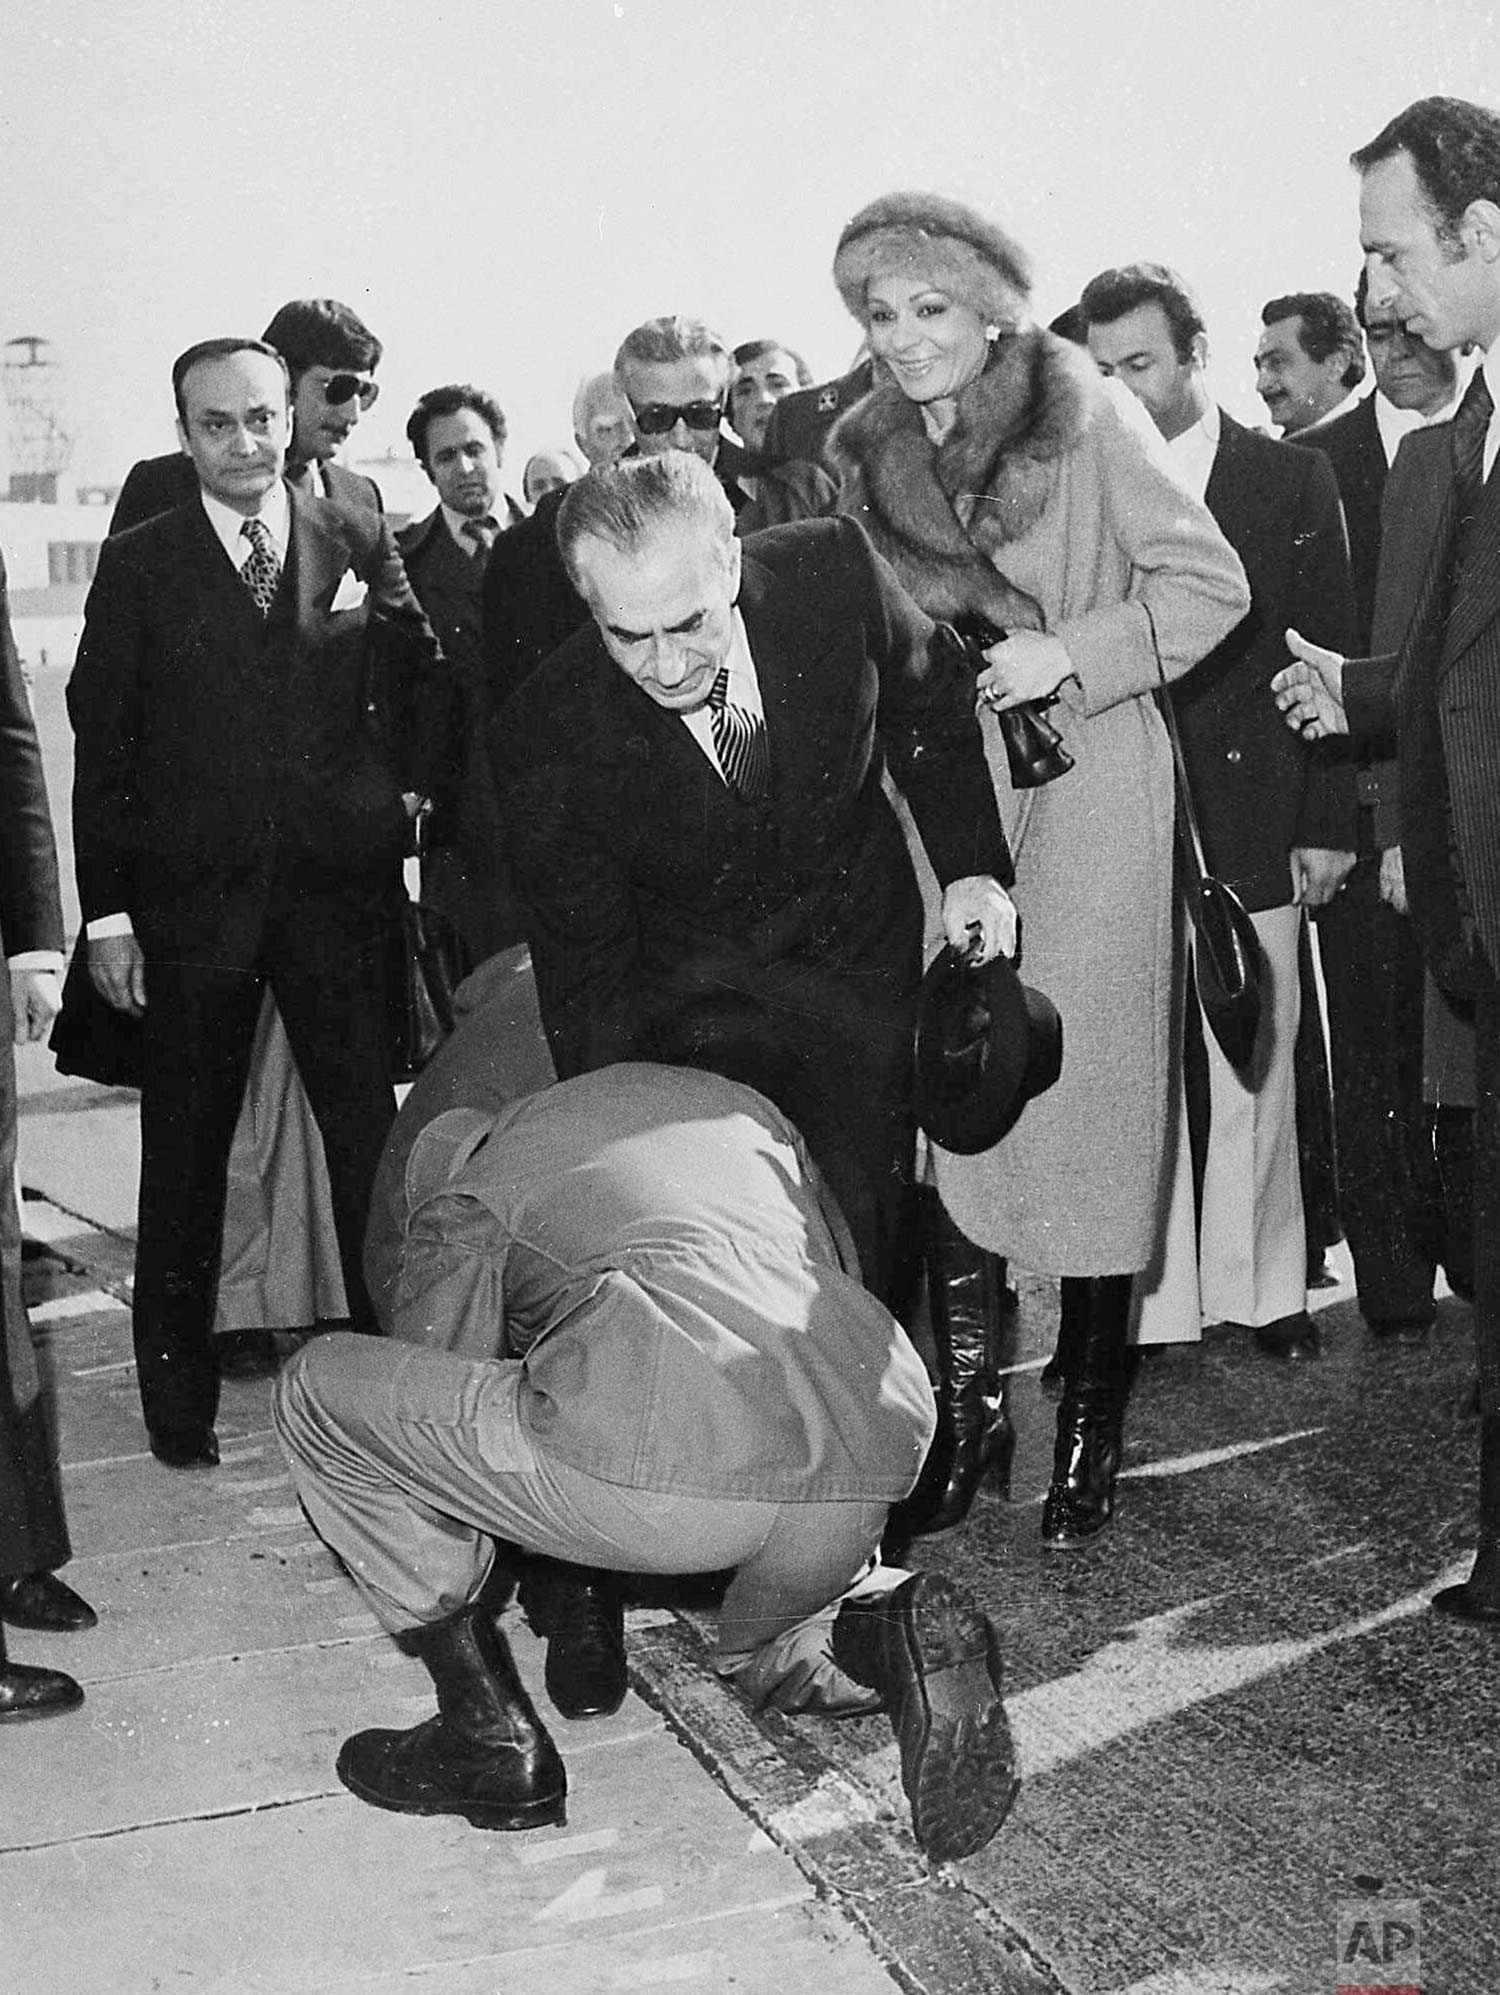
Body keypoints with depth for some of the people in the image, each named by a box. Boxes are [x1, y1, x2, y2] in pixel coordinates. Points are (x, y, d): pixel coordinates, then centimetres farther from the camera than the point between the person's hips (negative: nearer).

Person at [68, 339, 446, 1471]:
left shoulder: (359, 541, 6)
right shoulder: (139, 565, 2)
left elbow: (422, 678, 16)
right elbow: (101, 743, 0)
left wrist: (413, 787, 3)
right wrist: (107, 913, -4)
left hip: (340, 884, 1)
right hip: (189, 899, 0)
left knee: (370, 1135, 3)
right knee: (186, 1154, 8)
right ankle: (179, 1395, 20)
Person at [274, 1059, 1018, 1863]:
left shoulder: (462, 1204, 21)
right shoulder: (741, 1104, 33)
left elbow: (431, 1401, 25)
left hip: (671, 1462, -6)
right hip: (877, 1460, 6)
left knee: (319, 1390, 15)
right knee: (766, 1649, 41)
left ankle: (490, 1734, 15)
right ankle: (895, 1632, 6)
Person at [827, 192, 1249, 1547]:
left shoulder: (1091, 418, -3)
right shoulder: (867, 456, 10)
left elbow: (1211, 585, -5)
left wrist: (1069, 652, -15)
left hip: (1084, 792, -4)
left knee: (1090, 1093, -2)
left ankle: (1091, 1420, 10)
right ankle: (972, 1396, 10)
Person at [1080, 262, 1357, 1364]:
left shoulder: (1293, 479, 6)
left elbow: (1329, 660, 5)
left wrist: (1327, 822, 0)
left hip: (1248, 817, 0)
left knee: (1252, 1063, 5)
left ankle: (1261, 1284, 19)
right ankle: (1147, 1298, 8)